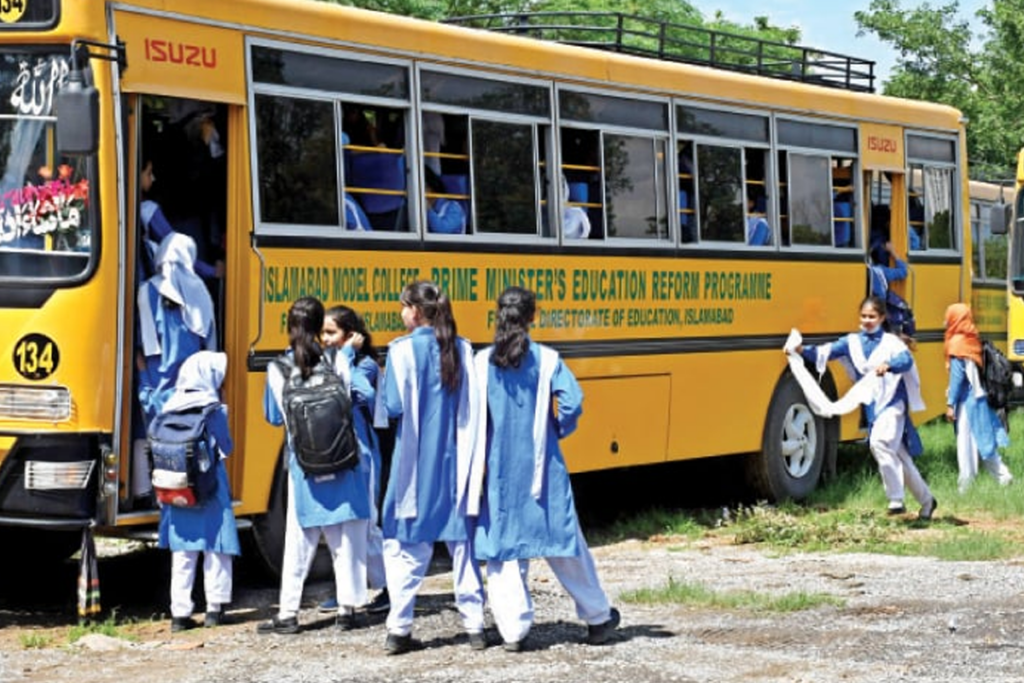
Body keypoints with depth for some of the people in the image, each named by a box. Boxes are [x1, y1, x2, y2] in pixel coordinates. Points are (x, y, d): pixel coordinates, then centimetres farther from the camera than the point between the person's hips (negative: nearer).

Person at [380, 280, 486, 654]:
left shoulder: (403, 350, -9)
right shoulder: (462, 349, 3)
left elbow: (394, 406, -13)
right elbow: (473, 407, 3)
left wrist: (402, 392, 6)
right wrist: (472, 456, 11)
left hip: (417, 461, -3)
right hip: (456, 459, 3)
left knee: (406, 544, 5)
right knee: (462, 540, 10)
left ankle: (399, 629, 3)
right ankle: (475, 625, 10)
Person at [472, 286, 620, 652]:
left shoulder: (482, 362, -3)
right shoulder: (546, 359, -6)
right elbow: (572, 400, -16)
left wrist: (480, 455, 3)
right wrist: (559, 430, 2)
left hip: (499, 470, 1)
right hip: (542, 467, 0)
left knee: (502, 542, 7)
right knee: (564, 539, 11)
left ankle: (513, 629, 2)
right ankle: (597, 618, 23)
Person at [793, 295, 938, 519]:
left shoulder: (891, 341, -4)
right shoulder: (852, 342, 7)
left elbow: (906, 360, -23)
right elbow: (827, 352, -6)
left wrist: (889, 365, -44)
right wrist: (803, 350, -25)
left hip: (892, 404, -6)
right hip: (871, 408, 6)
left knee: (879, 442, -28)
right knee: (900, 456, 14)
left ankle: (896, 499, -21)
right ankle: (926, 499, 31)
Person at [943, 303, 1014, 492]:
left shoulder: (957, 343, -11)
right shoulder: (973, 340, 11)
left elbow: (956, 376, -14)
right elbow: (977, 374, 13)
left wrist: (950, 404, -13)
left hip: (966, 401, -8)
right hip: (979, 398, 8)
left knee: (965, 441, -5)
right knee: (983, 440, 12)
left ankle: (966, 486, -3)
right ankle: (1003, 475, 9)